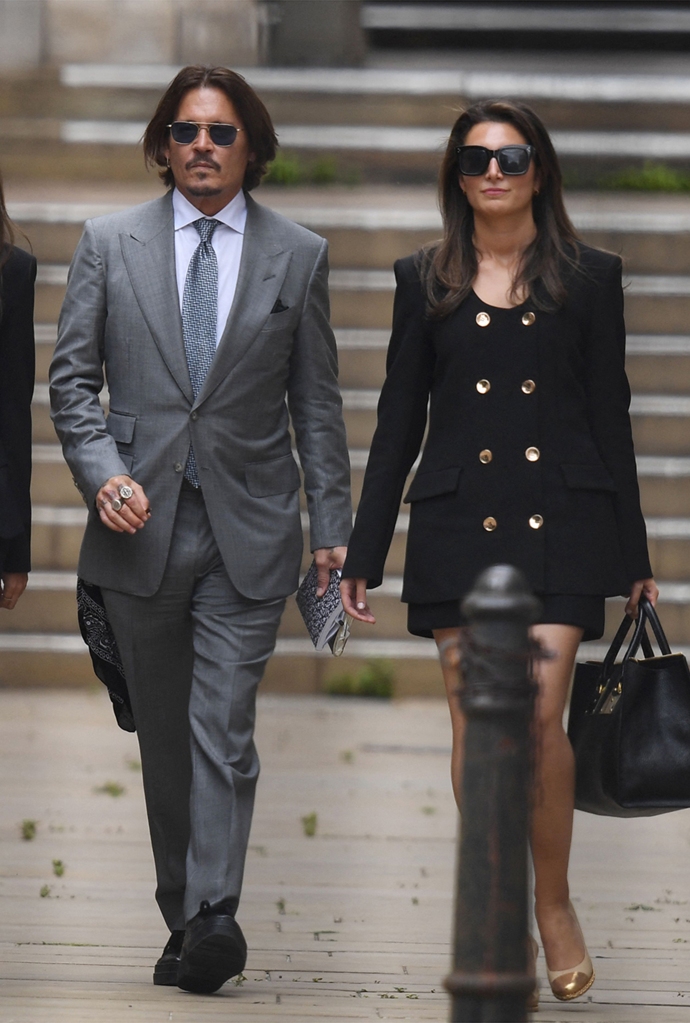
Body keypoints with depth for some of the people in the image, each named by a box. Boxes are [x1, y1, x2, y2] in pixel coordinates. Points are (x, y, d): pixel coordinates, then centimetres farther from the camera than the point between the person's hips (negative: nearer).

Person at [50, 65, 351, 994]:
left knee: (223, 730, -12)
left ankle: (213, 919, -19)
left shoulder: (298, 256, 6)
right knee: (164, 737, 8)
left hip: (246, 531, -1)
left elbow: (317, 402, 8)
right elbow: (73, 378, 6)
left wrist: (333, 526, 4)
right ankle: (183, 918, 17)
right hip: (142, 527, 2)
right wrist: (103, 472, -10)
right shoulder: (109, 244, 6)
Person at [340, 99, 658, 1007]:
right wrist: (364, 550, 7)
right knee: (475, 721, 2)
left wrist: (632, 555, 5)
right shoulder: (426, 281, 9)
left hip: (560, 519, -2)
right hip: (458, 517, 2)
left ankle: (554, 904, 7)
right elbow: (399, 420, 10)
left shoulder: (588, 277, 6)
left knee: (537, 717, -12)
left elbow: (610, 416, 7)